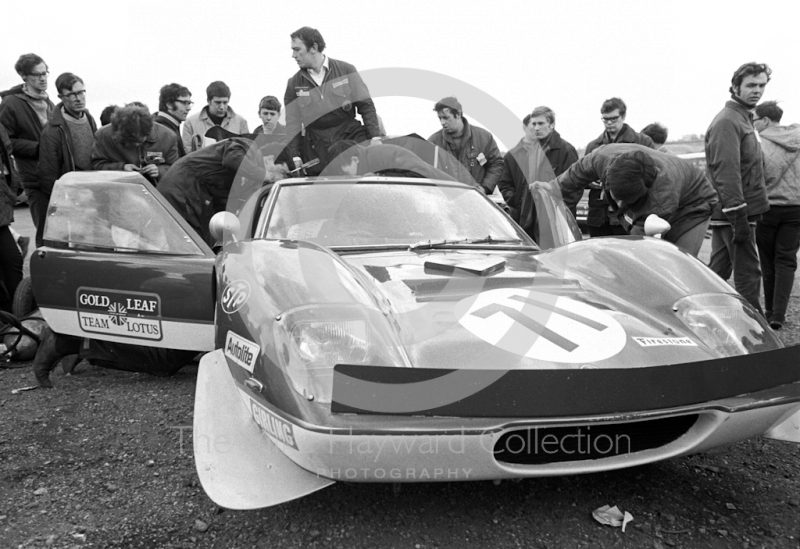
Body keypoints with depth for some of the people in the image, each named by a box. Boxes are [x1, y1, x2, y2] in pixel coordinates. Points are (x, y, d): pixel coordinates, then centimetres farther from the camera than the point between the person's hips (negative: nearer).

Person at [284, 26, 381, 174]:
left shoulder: (346, 70, 2)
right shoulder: (294, 83, 7)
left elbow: (366, 106, 3)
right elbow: (292, 123, 5)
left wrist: (375, 137, -6)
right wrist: (294, 156, -4)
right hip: (316, 149, 1)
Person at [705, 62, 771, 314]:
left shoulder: (743, 118, 20)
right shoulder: (727, 121, -13)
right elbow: (726, 171, -21)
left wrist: (738, 212, 18)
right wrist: (738, 215, -25)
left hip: (724, 214, 10)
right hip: (732, 212, -10)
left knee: (718, 271, 14)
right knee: (748, 274, -6)